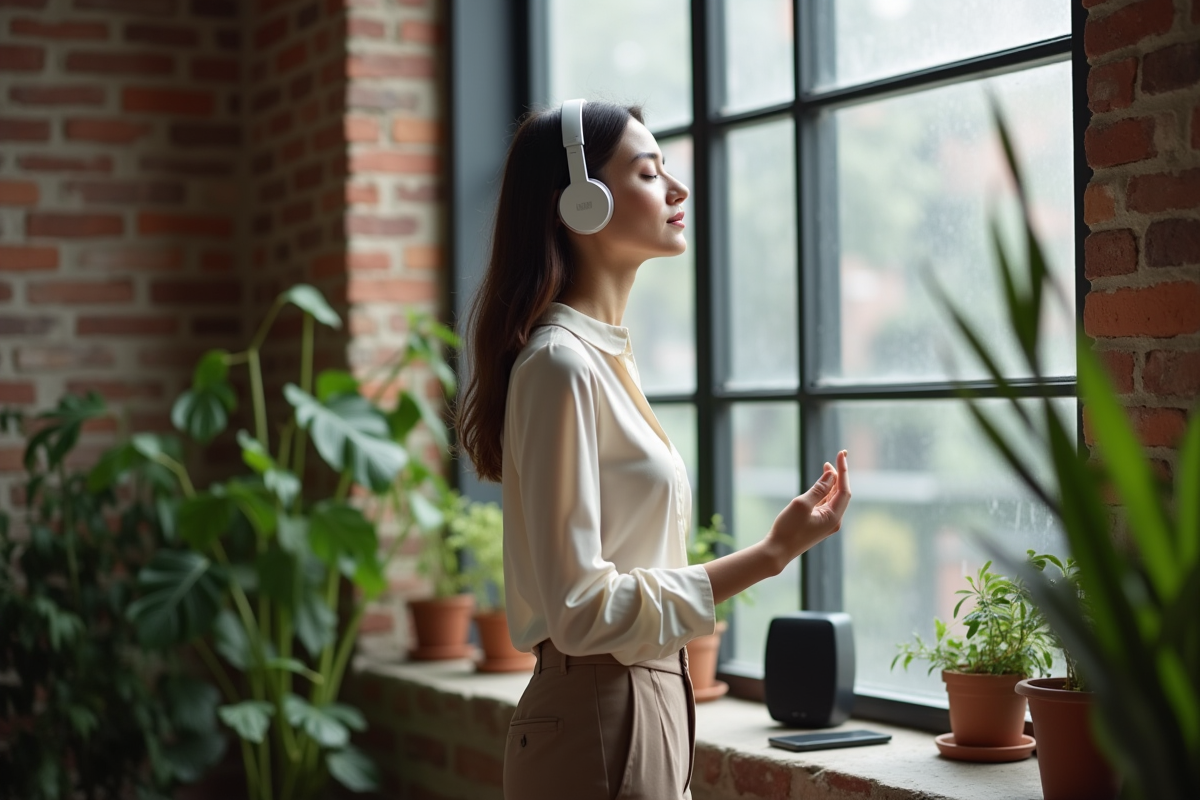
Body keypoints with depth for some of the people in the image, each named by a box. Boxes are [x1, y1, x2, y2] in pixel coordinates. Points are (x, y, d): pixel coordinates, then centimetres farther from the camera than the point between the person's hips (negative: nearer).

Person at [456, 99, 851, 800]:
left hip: (647, 706, 9)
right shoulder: (560, 363, -18)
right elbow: (581, 609, -22)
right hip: (599, 721, -9)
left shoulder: (605, 354, 12)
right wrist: (770, 554, -21)